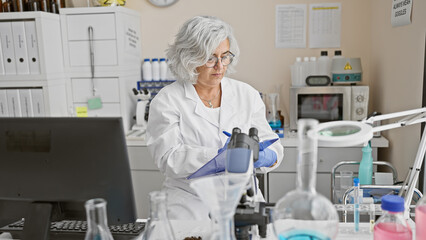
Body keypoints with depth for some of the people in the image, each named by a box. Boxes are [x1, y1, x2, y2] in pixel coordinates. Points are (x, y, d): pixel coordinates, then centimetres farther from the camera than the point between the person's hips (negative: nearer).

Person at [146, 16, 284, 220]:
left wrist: (268, 157, -15)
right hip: (190, 198, -2)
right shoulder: (167, 101, -3)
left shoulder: (247, 95, 9)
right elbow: (169, 159, -13)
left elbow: (269, 143, 9)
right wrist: (219, 156, -24)